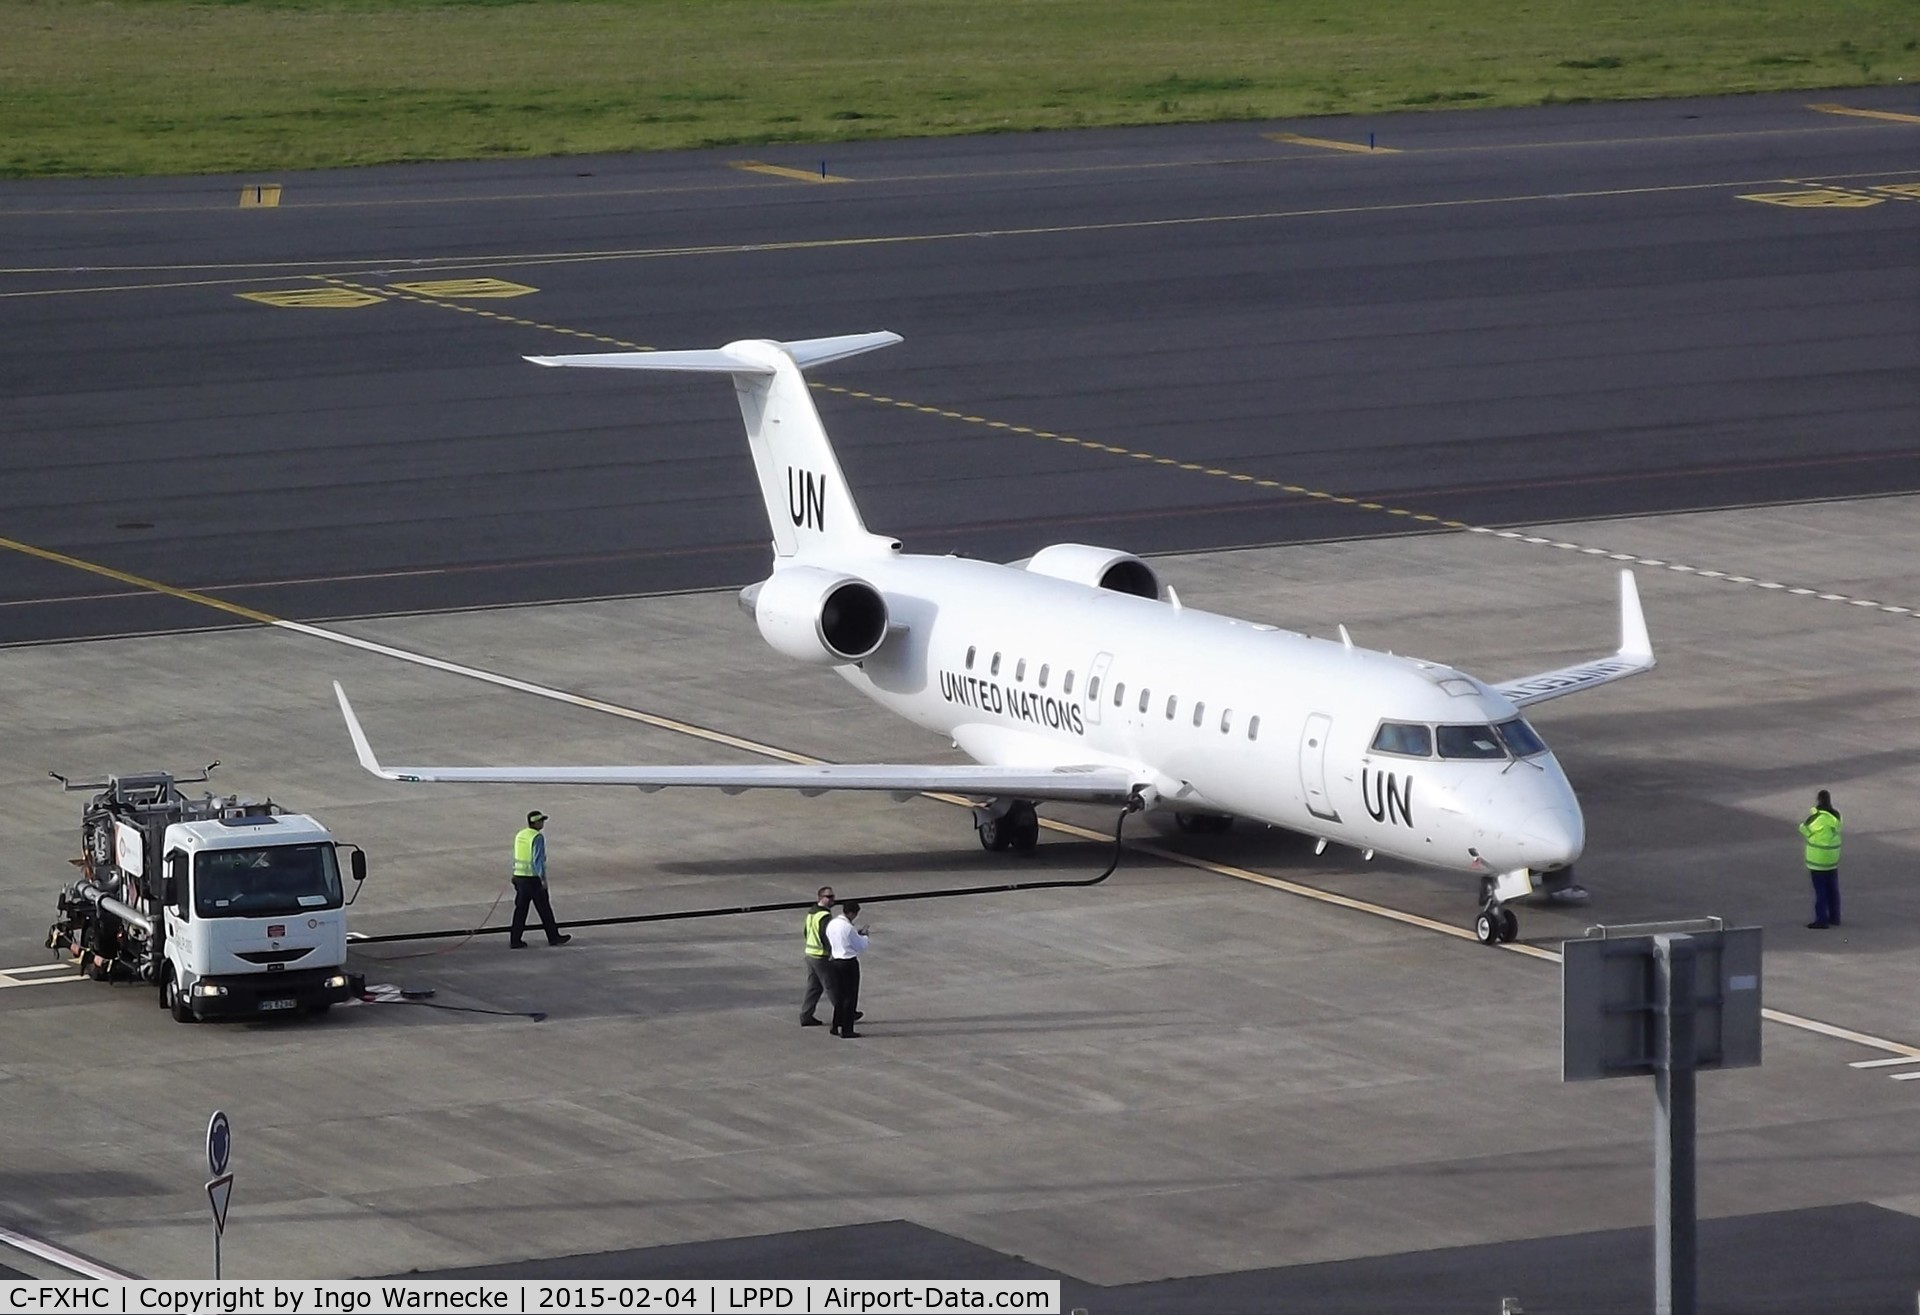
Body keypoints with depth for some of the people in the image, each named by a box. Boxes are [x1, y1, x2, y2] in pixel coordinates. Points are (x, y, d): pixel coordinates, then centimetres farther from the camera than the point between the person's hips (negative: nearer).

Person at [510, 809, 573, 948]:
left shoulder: (520, 836, 9)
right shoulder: (537, 837, -15)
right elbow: (538, 859, -21)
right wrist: (543, 878, -20)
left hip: (519, 876, 7)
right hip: (533, 879, -7)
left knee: (520, 910, 7)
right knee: (544, 909, 5)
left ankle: (515, 940, 3)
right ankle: (553, 937, 15)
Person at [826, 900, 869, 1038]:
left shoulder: (831, 925, 4)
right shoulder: (848, 928, -19)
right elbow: (861, 946, -10)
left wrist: (856, 933, 15)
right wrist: (864, 935, 10)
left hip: (836, 961, 8)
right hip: (850, 963, -8)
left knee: (839, 995, 17)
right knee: (851, 997, 1)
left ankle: (836, 1026, 22)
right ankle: (847, 1029, 2)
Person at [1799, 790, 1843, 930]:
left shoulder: (1817, 817, -19)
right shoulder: (1836, 816, 2)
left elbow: (1804, 829, -10)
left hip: (1818, 859, -7)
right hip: (1832, 858, 7)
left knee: (1820, 890, -2)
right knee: (1832, 889, 16)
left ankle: (1821, 919, -1)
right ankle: (1834, 917, 24)